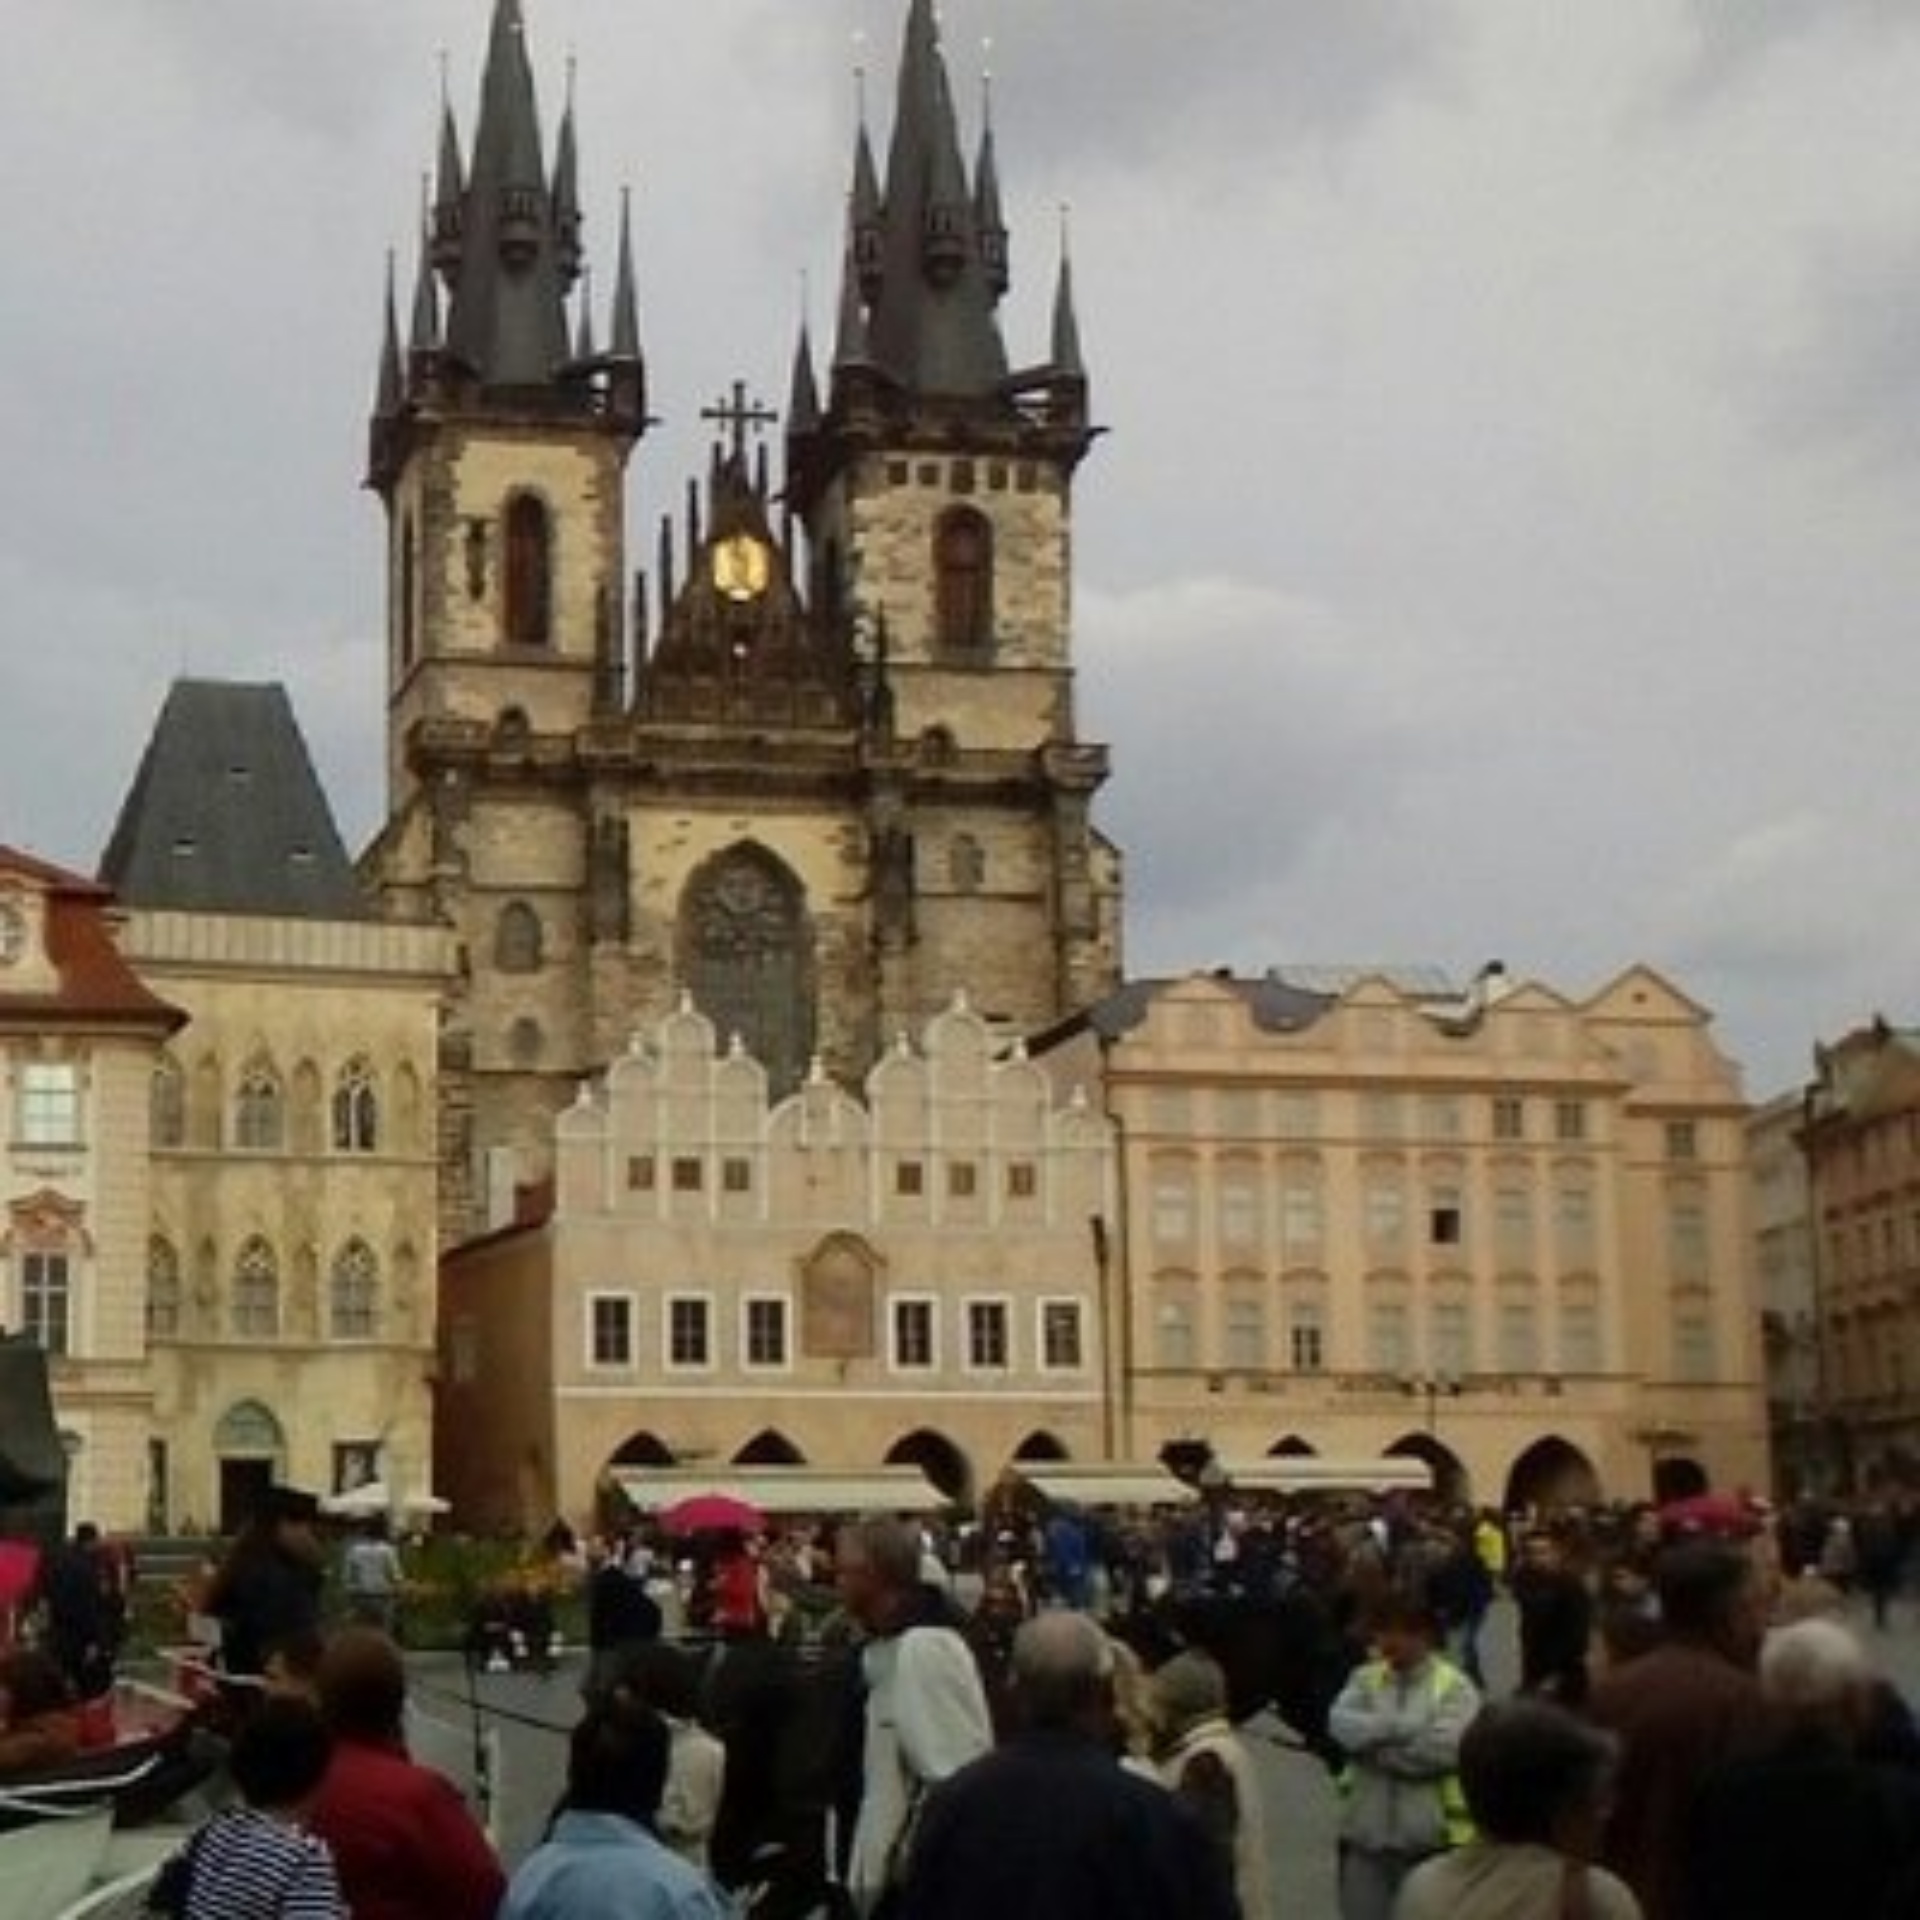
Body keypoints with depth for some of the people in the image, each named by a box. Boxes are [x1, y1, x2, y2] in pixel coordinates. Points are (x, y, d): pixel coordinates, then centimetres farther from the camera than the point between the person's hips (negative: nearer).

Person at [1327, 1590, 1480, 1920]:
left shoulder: (1455, 1686, -6)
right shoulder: (1365, 1678, 8)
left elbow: (1444, 1747, -20)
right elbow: (1342, 1725, -10)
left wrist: (1373, 1741, -11)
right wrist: (1407, 1727, -20)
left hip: (1430, 1838, -4)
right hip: (1366, 1834, 4)